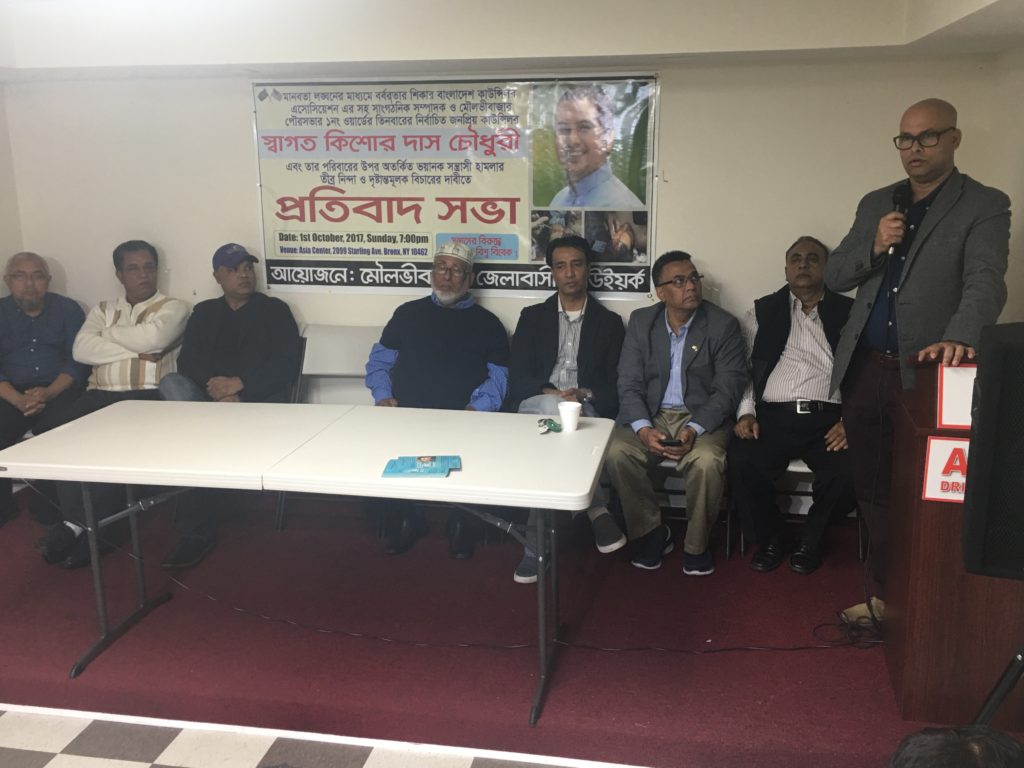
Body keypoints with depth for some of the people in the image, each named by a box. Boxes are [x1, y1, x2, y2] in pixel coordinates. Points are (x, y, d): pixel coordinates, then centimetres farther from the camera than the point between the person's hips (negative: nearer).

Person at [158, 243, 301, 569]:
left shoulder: (274, 310, 7)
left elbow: (286, 368, -5)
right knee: (172, 383, -27)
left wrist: (240, 384, -18)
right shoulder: (204, 312, 18)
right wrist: (218, 390, -16)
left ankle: (194, 529, -19)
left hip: (261, 401, -4)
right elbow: (188, 361, 4)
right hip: (210, 400, 4)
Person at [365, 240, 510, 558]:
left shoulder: (487, 323, 13)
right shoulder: (408, 313, 19)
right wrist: (383, 396, -2)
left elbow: (498, 378, 5)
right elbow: (379, 361, 18)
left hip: (462, 420, -2)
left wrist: (476, 407, -13)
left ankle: (459, 520, -2)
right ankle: (406, 516, -1)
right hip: (404, 415, 2)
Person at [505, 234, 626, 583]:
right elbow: (518, 378, 5)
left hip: (588, 412, 0)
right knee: (553, 409, -38)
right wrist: (551, 394, -16)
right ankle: (597, 510, -34)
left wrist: (585, 395, -15)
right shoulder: (532, 317, 16)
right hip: (535, 407, 0)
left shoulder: (609, 322, 15)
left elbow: (616, 385, 8)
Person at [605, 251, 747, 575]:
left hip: (702, 417, -2)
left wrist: (694, 430, -25)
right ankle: (651, 531, -3)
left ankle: (696, 544, -7)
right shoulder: (640, 321, 3)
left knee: (707, 462, -33)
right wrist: (643, 429, -21)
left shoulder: (723, 325, -4)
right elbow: (629, 383, -1)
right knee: (616, 453, -26)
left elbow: (728, 388, -9)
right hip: (651, 415, 2)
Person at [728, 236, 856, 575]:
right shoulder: (763, 312, 17)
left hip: (829, 420, 0)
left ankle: (810, 540, 3)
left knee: (848, 473, -29)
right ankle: (770, 538, 1)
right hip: (772, 417, 0)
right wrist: (745, 413, -6)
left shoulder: (850, 312, 14)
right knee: (741, 462, -29)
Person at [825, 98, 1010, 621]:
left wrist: (959, 337, -36)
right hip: (863, 369, 5)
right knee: (872, 491, 11)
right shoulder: (875, 203, 15)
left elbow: (985, 283, -16)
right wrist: (873, 247, -7)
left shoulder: (984, 206, -1)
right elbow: (834, 277, 13)